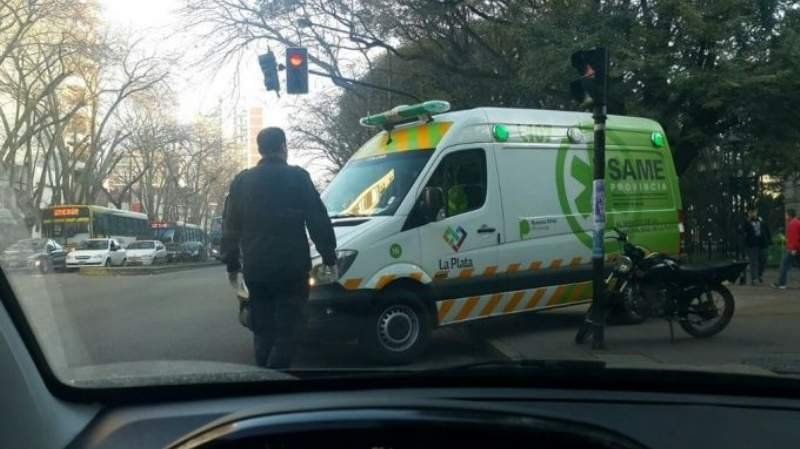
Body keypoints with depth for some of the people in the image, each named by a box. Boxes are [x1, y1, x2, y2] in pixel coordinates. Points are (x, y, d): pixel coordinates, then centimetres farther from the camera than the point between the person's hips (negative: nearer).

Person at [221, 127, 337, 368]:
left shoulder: (242, 181, 9)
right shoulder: (297, 177, -3)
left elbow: (231, 226, 13)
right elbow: (319, 220, -4)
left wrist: (231, 263, 21)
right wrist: (329, 257, 4)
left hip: (255, 269, 4)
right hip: (291, 268, -4)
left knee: (262, 331, 14)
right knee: (285, 331, -2)